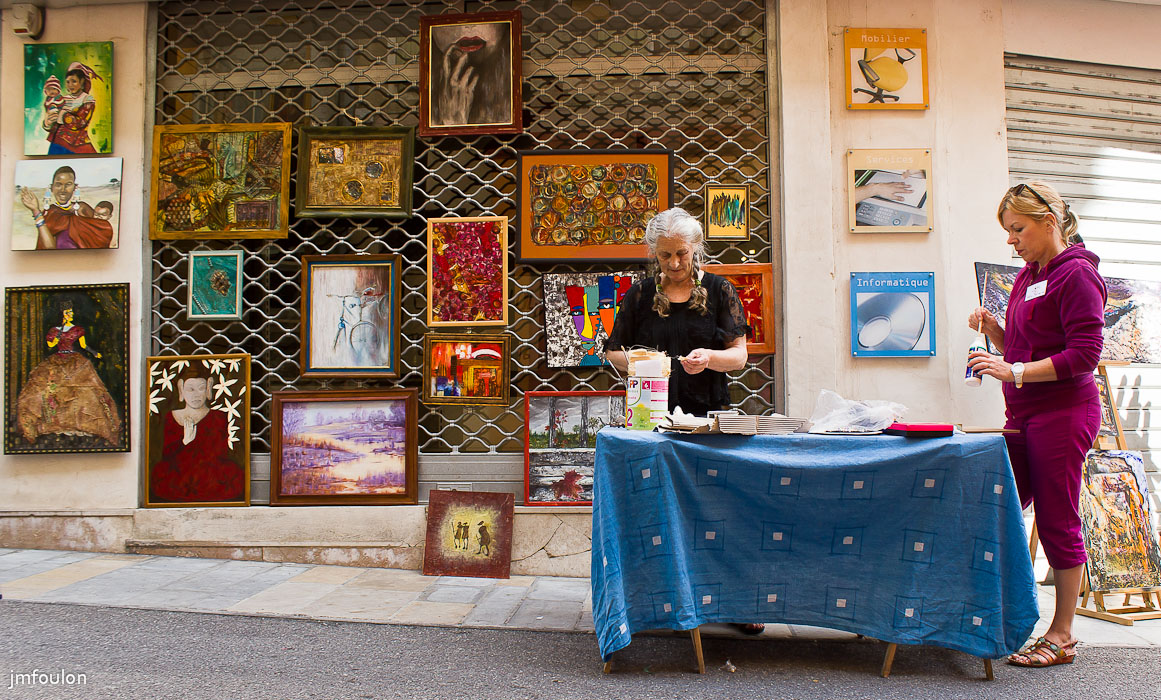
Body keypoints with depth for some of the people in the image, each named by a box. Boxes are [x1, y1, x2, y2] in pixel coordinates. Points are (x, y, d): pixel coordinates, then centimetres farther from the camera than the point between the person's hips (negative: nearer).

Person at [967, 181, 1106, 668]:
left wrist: (1013, 372, -22)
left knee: (1057, 522, 0)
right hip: (1023, 415, 8)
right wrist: (994, 332, 3)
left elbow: (1084, 354, -17)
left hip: (1062, 413, -8)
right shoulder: (1027, 277, 16)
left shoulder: (1076, 273, -9)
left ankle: (1062, 636, 12)